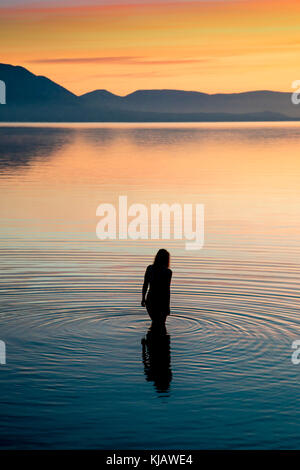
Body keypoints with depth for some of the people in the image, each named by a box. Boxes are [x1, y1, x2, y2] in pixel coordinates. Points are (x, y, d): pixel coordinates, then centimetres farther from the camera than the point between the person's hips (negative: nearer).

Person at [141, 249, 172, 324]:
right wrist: (168, 306, -9)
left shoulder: (149, 268, -1)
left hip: (150, 299, 4)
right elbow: (167, 290, -15)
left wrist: (143, 298, 16)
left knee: (155, 322, 22)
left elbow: (145, 285, 4)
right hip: (162, 301, -4)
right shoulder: (167, 272, -13)